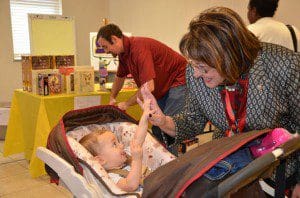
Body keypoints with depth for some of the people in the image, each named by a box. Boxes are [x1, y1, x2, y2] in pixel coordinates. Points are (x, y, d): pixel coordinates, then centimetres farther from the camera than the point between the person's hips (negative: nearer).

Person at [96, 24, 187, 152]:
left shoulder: (139, 48, -27)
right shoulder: (123, 53, 4)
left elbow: (149, 87, -30)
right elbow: (120, 77, 25)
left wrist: (127, 104, -17)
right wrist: (112, 97, 25)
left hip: (179, 80, -9)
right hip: (163, 87, 10)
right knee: (157, 128, 7)